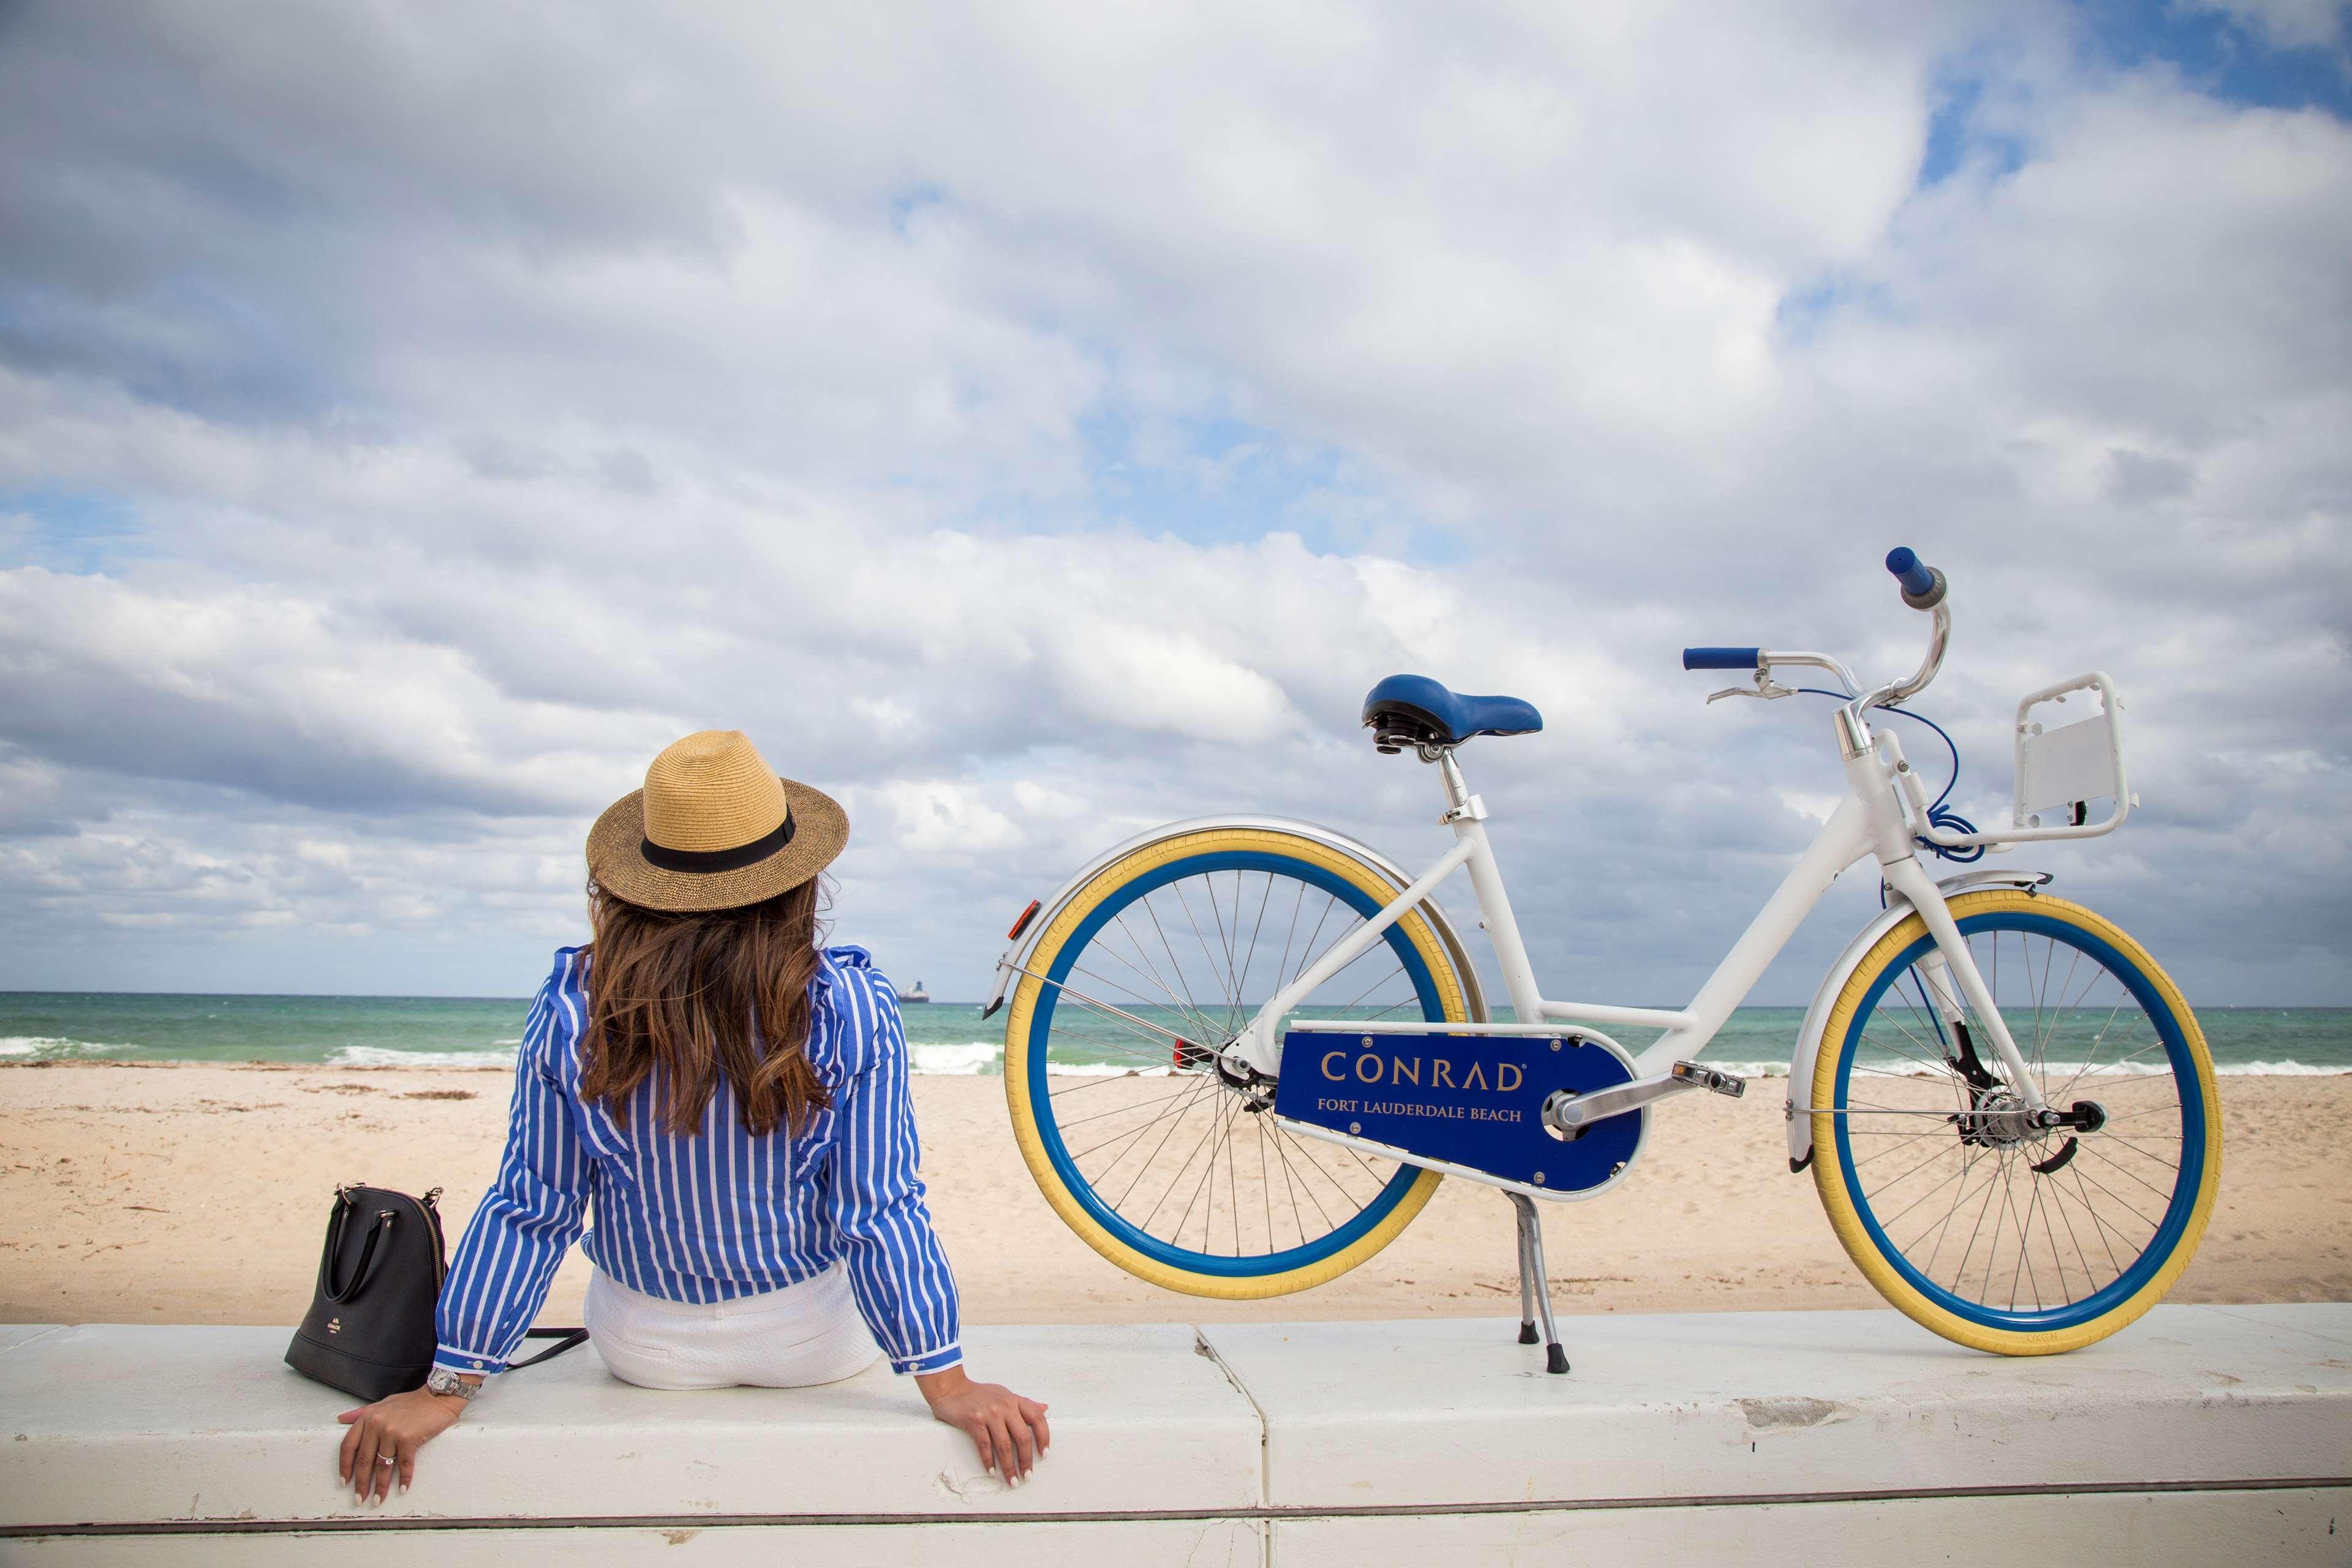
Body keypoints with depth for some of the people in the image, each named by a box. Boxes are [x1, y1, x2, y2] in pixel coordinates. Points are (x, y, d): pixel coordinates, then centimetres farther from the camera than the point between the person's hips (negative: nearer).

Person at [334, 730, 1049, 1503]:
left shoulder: (571, 1009, -19)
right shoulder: (853, 1008, -22)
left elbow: (530, 1210, -13)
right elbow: (881, 1211, -19)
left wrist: (447, 1386, -1)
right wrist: (948, 1384, -9)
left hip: (645, 1351, 2)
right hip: (818, 1345, -1)